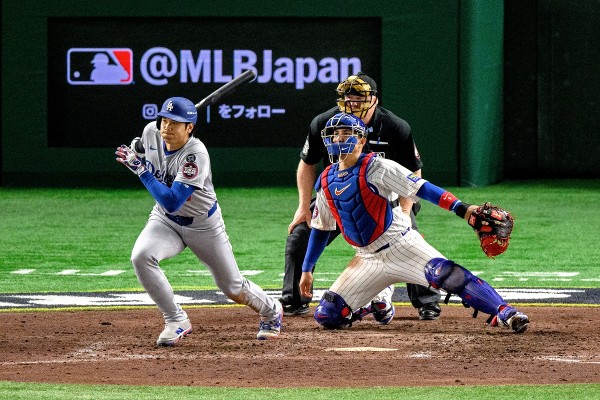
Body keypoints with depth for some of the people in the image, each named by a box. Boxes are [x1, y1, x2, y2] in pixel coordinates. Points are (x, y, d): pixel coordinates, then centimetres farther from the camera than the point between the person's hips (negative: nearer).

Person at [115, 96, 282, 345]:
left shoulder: (196, 155, -32)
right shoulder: (151, 132, -13)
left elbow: (172, 202, -38)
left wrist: (141, 170, -37)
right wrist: (135, 155, -10)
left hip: (203, 225, -5)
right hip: (165, 220, 5)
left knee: (233, 289, 8)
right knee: (141, 257, -27)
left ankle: (271, 312, 43)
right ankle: (176, 322, -11)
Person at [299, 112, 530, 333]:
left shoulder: (375, 168, -9)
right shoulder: (326, 181, 8)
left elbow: (419, 187, -18)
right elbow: (320, 228, 20)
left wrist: (461, 208, -30)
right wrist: (307, 269, 19)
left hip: (401, 246, -6)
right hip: (368, 258, 6)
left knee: (444, 274, -32)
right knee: (326, 315, -4)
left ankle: (503, 312, -36)